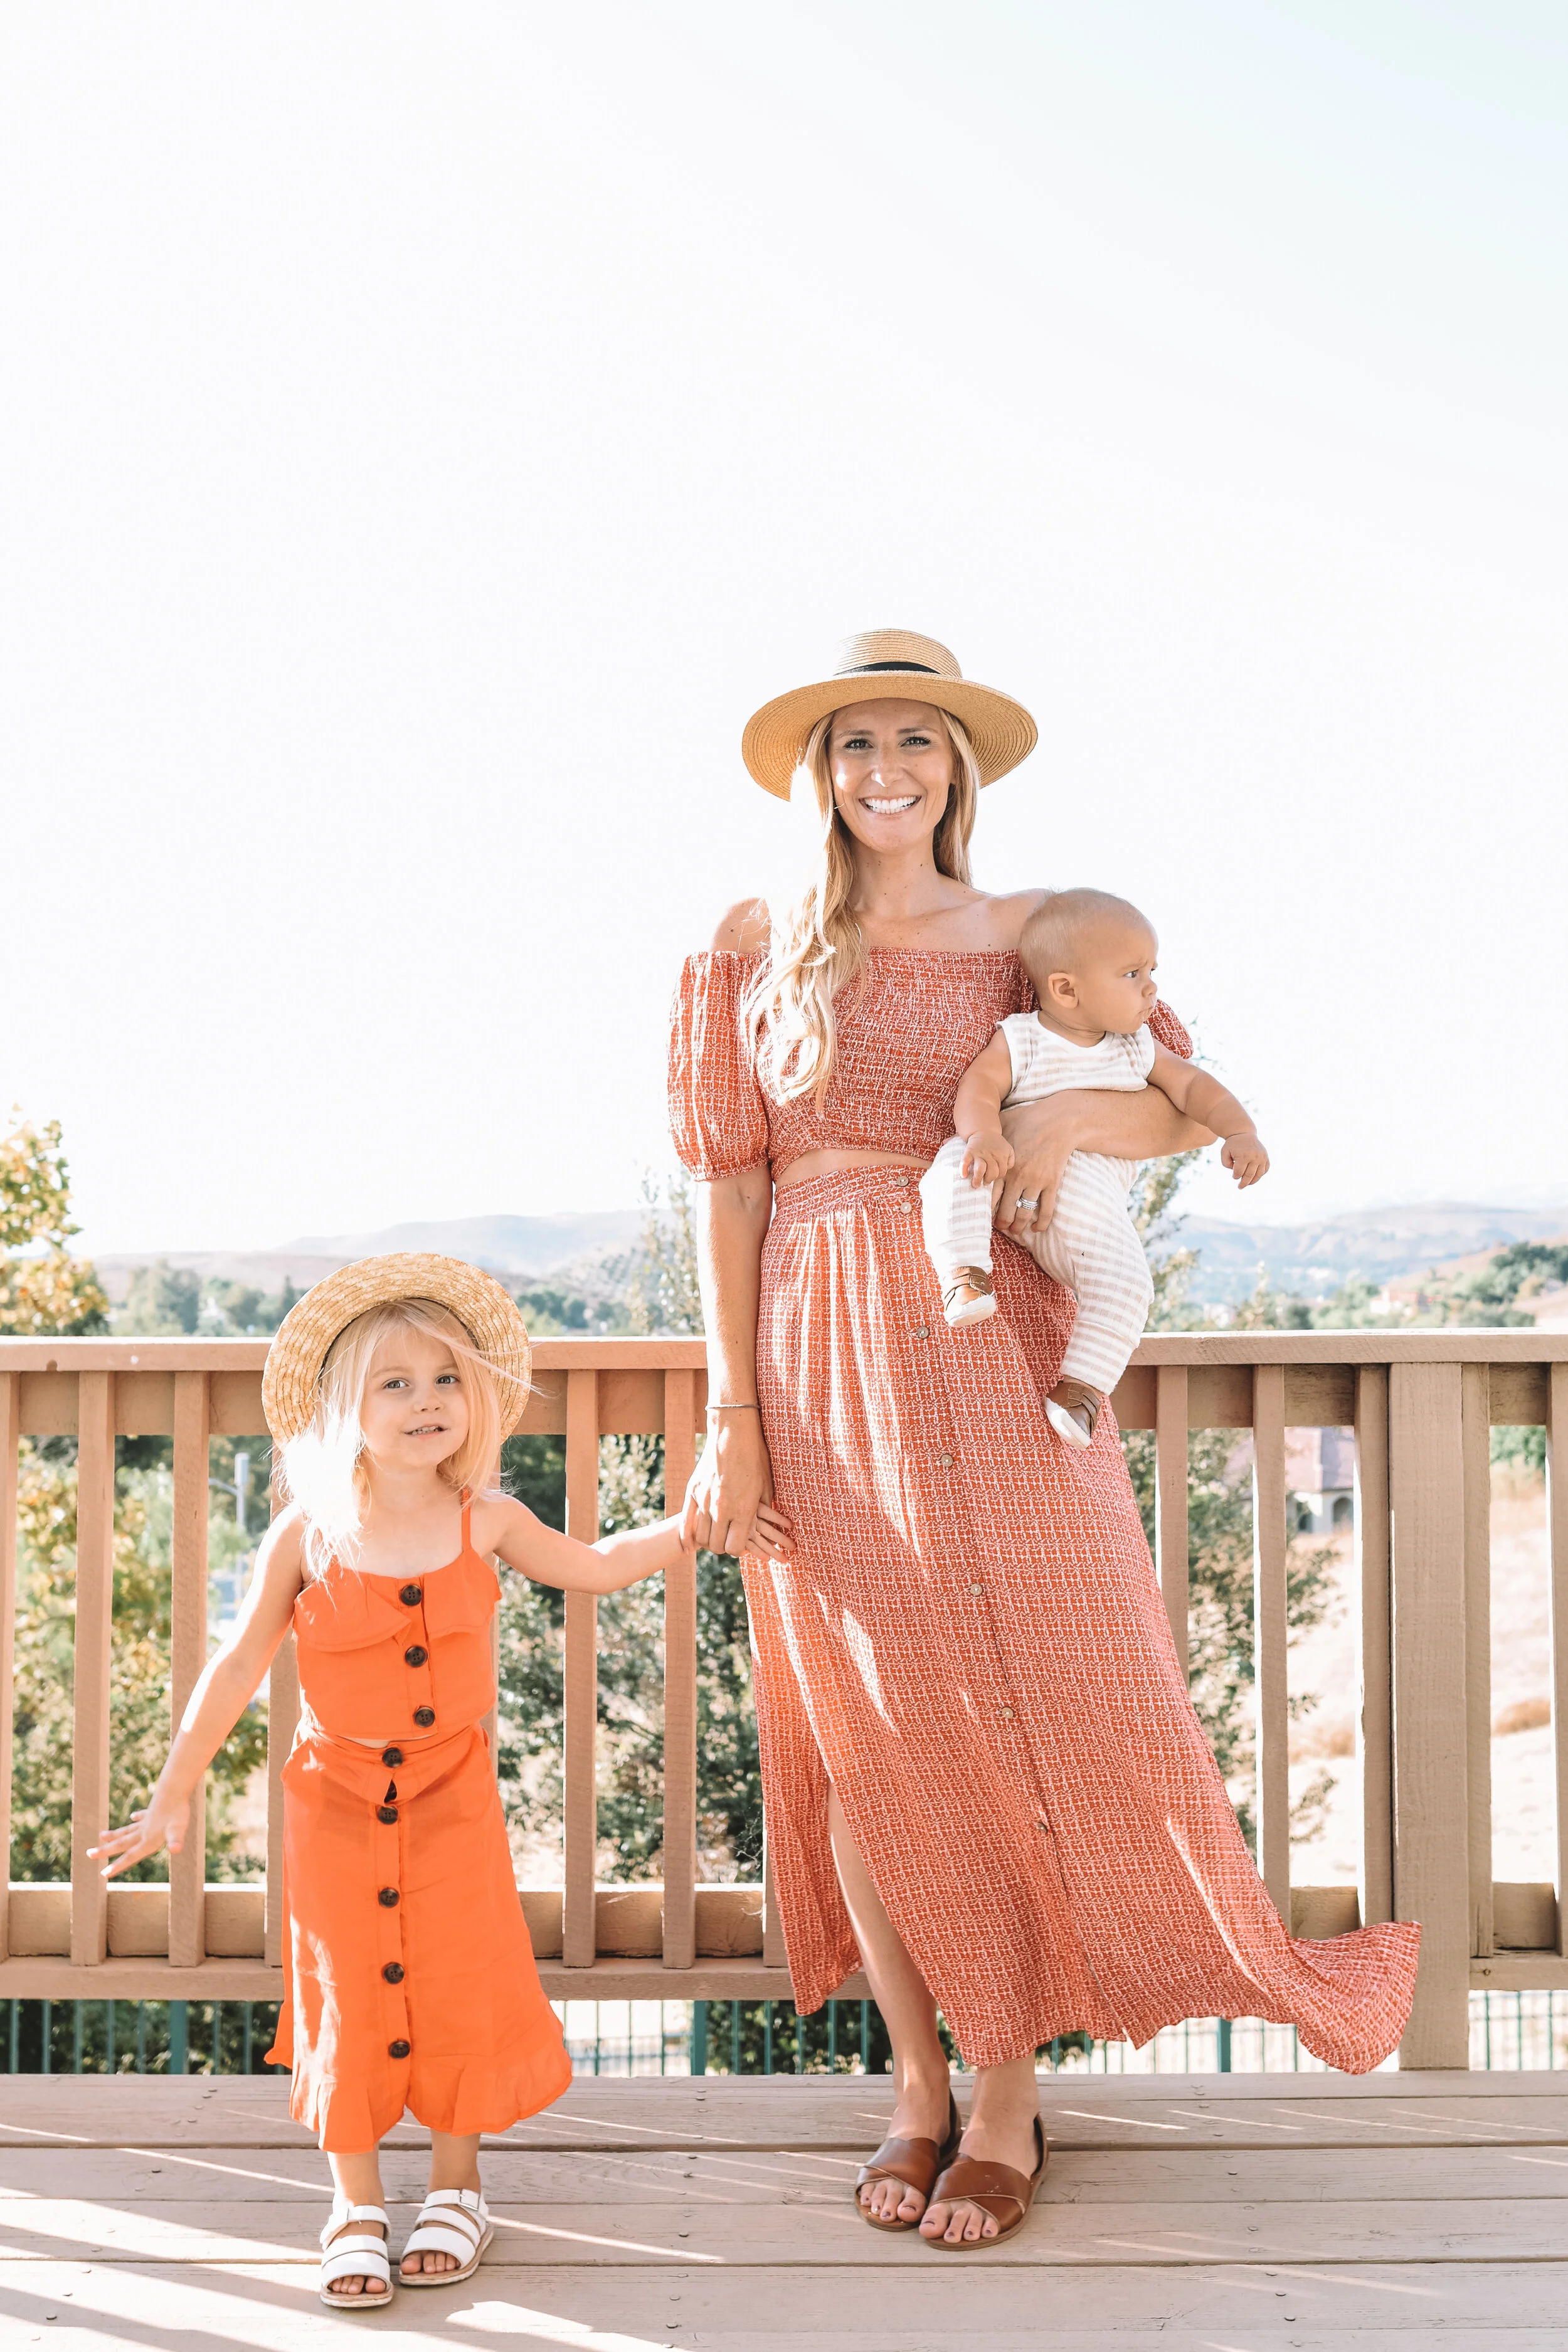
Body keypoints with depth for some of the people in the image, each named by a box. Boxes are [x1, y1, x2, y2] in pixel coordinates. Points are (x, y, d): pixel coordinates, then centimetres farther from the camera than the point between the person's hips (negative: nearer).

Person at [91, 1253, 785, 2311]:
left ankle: (457, 2191, 24)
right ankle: (356, 2205, 21)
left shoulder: (485, 1522, -5)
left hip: (452, 1796, 1)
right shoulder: (307, 1536, -10)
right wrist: (174, 1794, 2)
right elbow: (238, 1668, -1)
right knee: (349, 1997, 3)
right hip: (335, 1797, -1)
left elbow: (594, 1567, 13)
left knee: (462, 1987, 2)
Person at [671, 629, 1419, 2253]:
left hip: (992, 1352, 0)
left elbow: (1195, 1107, 4)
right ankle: (919, 2081, 20)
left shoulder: (1027, 936, 6)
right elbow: (727, 1188, 2)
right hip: (821, 1362, 1)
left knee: (1015, 1711, 1)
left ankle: (1007, 2091, 16)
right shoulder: (752, 951, 6)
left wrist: (1083, 1115, -18)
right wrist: (731, 1414, -4)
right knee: (867, 1734, 5)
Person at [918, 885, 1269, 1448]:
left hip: (1086, 1208, 2)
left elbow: (1192, 1086, 9)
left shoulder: (1138, 1048, 12)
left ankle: (1080, 1387, -18)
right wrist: (983, 1134, -34)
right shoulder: (1017, 1039, 0)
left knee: (1125, 1278, -24)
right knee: (954, 1166, -32)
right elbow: (978, 1086, -12)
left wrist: (1240, 1133, -8)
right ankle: (965, 1274, -35)